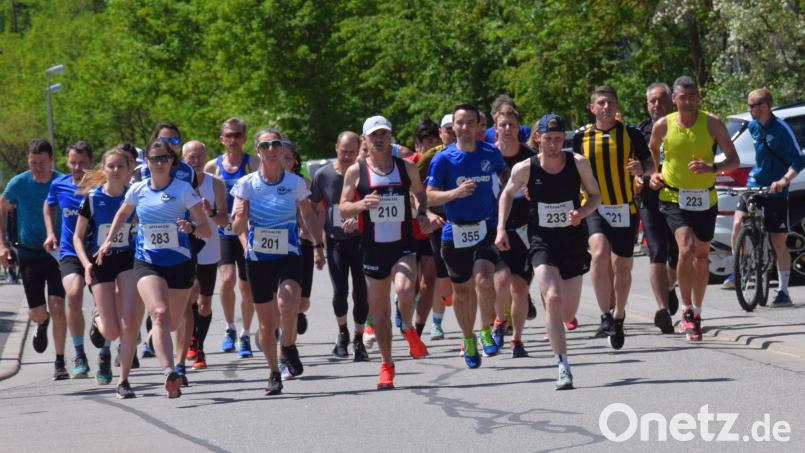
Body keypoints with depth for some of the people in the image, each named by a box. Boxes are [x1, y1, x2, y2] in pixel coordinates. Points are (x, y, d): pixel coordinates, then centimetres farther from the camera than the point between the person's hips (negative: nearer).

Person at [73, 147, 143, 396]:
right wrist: (86, 263, -12)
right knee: (112, 331, -4)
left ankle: (123, 381, -2)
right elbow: (78, 236, 2)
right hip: (100, 262, 0)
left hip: (129, 260, 0)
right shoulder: (92, 198, -5)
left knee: (130, 323, -15)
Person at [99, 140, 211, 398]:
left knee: (174, 323, 12)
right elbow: (123, 214, 25)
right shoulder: (138, 190, 2)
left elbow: (206, 231, -8)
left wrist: (191, 228, -28)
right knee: (161, 314, -24)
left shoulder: (183, 190, -7)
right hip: (147, 263, 0)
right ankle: (169, 373, -35)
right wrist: (109, 240, 17)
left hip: (180, 263, 0)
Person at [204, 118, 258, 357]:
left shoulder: (253, 163, -4)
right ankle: (230, 329, 3)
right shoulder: (212, 166, 5)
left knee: (246, 286, 5)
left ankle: (245, 336, 22)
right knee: (227, 279, -17)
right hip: (223, 232, 1)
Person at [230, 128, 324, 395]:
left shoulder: (296, 183, -5)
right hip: (258, 259, 1)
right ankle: (274, 374, 24)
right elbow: (237, 229, -6)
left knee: (287, 305, -27)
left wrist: (318, 245, 9)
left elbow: (308, 215, 13)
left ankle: (289, 348, 1)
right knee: (266, 322, 6)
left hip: (289, 256, -1)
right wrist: (240, 218, -27)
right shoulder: (246, 184, -6)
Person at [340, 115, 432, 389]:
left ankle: (409, 329, 6)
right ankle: (387, 364, 22)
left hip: (404, 245, -1)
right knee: (378, 309, 7)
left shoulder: (407, 168, 3)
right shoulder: (356, 171, 0)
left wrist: (422, 214, 1)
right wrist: (361, 204, -19)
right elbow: (343, 209, 1)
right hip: (373, 248, 1)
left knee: (405, 291, -26)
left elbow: (421, 193, 20)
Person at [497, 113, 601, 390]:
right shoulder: (525, 169, -7)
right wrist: (501, 229, 2)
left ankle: (553, 330, 45)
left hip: (573, 240, 2)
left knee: (568, 312, 6)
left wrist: (582, 213, -15)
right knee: (553, 299, -23)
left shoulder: (578, 164, -5)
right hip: (542, 242, -2)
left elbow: (596, 196, 5)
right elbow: (507, 194, 11)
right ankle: (563, 367, -20)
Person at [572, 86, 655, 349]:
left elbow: (651, 164, 8)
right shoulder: (582, 136, 4)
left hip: (625, 209, 1)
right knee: (600, 254, -24)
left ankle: (618, 317, 27)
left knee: (621, 266, 7)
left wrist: (642, 168, -15)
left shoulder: (630, 134, 1)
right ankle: (605, 316, -17)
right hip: (594, 207, -1)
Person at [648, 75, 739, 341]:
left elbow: (734, 160, -8)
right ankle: (687, 310, -11)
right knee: (686, 249, -22)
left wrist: (712, 168, -26)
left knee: (701, 256, 12)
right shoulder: (663, 126, -4)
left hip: (705, 199, 2)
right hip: (674, 198, -2)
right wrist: (654, 174, 1)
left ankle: (696, 311, 30)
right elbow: (652, 150, 18)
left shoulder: (712, 123, -7)